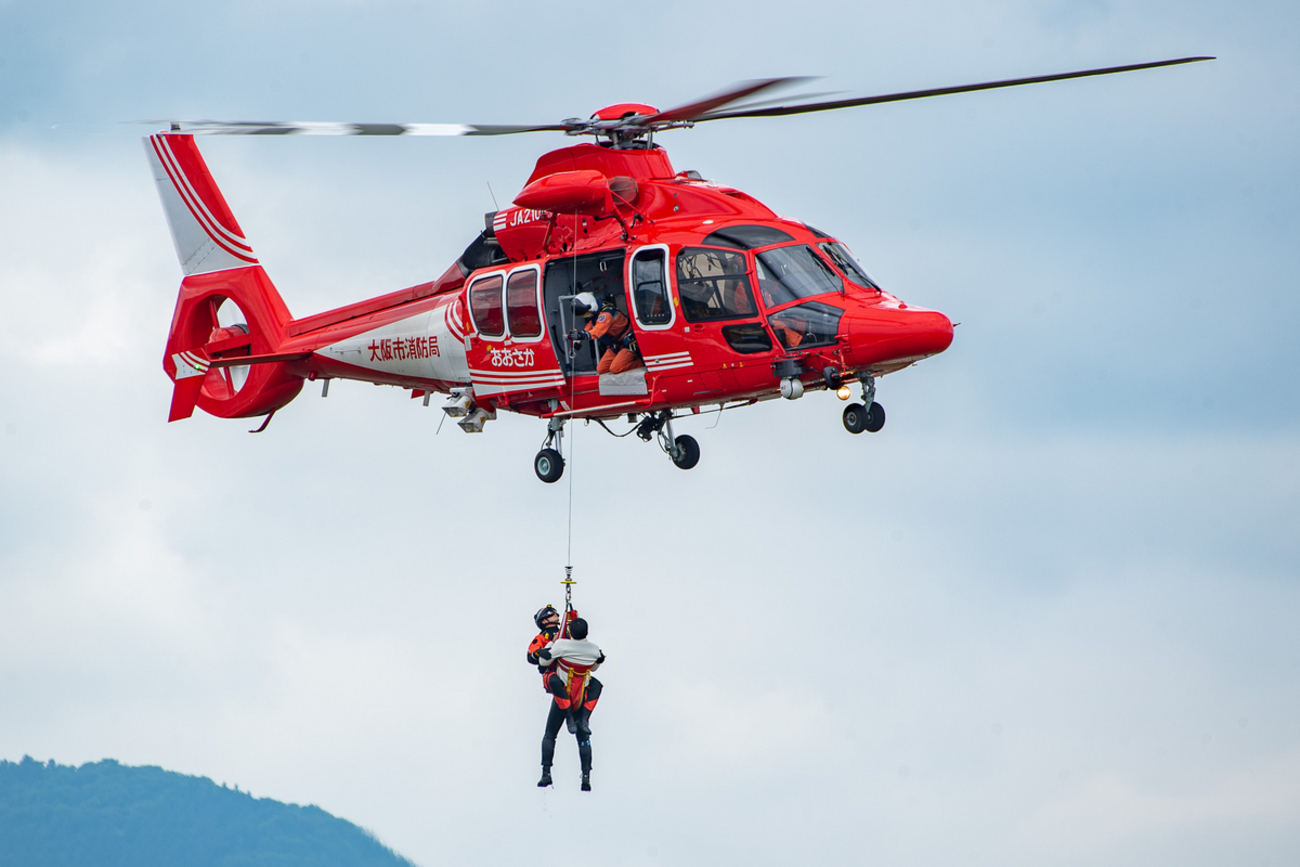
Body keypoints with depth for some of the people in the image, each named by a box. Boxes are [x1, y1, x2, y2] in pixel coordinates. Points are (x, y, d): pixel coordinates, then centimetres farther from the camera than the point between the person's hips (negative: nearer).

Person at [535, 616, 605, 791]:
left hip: (562, 699, -2)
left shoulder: (562, 645, -20)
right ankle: (586, 776, 2)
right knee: (583, 739, 13)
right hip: (582, 701, 2)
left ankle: (546, 773, 4)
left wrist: (551, 644, 2)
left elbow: (543, 660, -11)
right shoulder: (594, 650, -10)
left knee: (549, 736, 12)